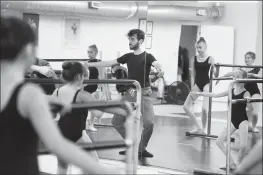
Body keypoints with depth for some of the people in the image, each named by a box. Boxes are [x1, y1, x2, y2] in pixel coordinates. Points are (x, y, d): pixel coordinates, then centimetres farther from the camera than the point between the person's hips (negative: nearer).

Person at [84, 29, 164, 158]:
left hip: (144, 93, -5)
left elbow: (156, 64, -27)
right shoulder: (128, 56, 9)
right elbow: (109, 63, 11)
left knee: (149, 122, -18)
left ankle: (142, 149, 3)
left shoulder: (147, 57, -6)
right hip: (130, 92, 5)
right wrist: (90, 65, 9)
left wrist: (160, 70, -51)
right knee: (116, 121, 3)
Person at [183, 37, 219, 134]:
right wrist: (192, 87, 6)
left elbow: (215, 75, -11)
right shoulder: (194, 59, 5)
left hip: (206, 84, -5)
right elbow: (193, 74, 10)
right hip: (197, 84, 5)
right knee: (186, 106, -1)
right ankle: (198, 127, 11)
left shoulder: (210, 59, -6)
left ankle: (203, 129, 3)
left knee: (204, 108, -19)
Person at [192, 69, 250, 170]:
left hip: (242, 120, -6)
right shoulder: (231, 91, 6)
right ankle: (232, 164, 9)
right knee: (219, 141, 0)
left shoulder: (245, 93, -11)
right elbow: (215, 95, 12)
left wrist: (248, 99, -53)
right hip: (233, 120, 7)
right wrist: (200, 93, 12)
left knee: (243, 145, -21)